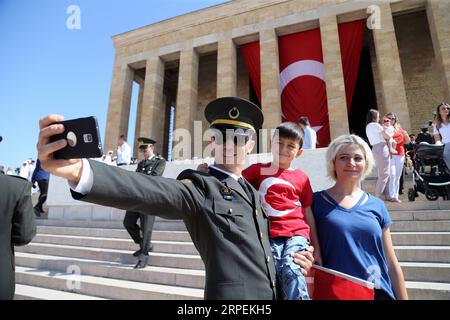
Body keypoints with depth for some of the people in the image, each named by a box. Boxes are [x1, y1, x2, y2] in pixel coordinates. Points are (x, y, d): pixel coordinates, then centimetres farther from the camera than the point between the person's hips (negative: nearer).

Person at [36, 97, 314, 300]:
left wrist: (292, 258, -1)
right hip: (232, 294, -7)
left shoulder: (254, 194, 10)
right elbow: (155, 192, -32)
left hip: (272, 292, 7)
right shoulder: (200, 186, -12)